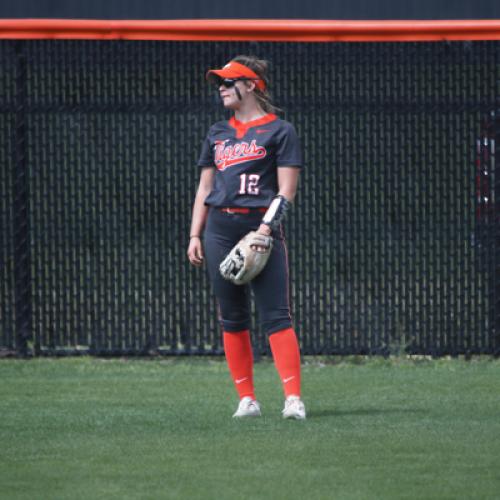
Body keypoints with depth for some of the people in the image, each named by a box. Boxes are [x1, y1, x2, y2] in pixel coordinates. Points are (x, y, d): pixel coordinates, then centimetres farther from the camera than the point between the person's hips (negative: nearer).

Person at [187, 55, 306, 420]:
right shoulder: (218, 134, 18)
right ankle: (247, 399, 8)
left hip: (261, 227, -6)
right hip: (220, 230, 6)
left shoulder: (279, 131, 1)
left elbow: (286, 190, -6)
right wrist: (195, 235, 11)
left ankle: (293, 398, -17)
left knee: (276, 315, -12)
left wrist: (265, 228, -17)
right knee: (232, 318, 4)